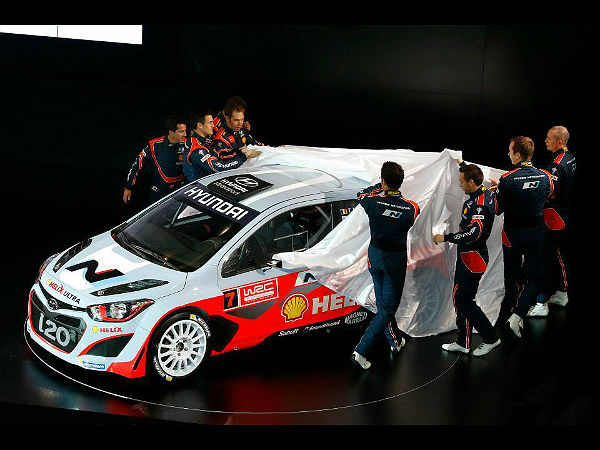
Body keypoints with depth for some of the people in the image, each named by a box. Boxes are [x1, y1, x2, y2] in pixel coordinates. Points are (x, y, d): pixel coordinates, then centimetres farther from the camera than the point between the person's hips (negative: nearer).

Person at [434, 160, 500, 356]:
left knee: (464, 300, -5)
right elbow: (473, 174, 32)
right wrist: (463, 164, 44)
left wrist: (446, 237, -27)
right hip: (466, 256, 10)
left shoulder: (480, 203, -24)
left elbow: (473, 233, -35)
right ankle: (463, 342, 23)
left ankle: (490, 339, 9)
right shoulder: (482, 192, 6)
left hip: (473, 258, -10)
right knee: (460, 298, 14)